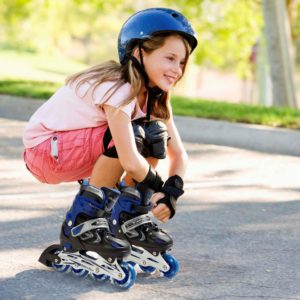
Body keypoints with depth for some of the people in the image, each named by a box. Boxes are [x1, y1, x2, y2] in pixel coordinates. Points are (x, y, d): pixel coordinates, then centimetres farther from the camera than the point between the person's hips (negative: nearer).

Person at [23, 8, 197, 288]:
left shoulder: (153, 96, 0)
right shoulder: (118, 89, -27)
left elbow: (179, 153, 0)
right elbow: (130, 161, -34)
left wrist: (172, 191, -18)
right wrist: (158, 186, -16)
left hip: (79, 149, 8)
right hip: (44, 150, -8)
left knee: (154, 134, -8)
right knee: (130, 136, -29)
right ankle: (81, 223, -18)